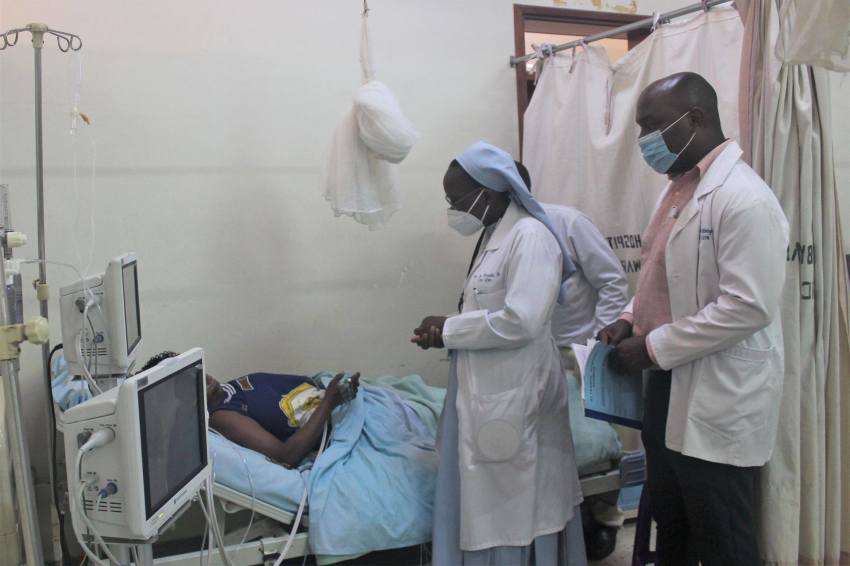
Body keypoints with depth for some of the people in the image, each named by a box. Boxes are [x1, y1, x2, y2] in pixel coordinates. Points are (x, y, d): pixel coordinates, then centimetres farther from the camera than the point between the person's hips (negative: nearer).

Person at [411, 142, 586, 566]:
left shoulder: (530, 236, -15)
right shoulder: (494, 235, 14)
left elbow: (520, 321, -25)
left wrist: (448, 330, -14)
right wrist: (446, 331, 1)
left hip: (513, 398, -9)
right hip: (486, 393, 9)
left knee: (513, 509, 4)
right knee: (488, 508, 17)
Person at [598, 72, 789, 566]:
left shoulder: (745, 199, -18)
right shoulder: (677, 188, 11)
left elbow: (747, 307, -25)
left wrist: (652, 347, -19)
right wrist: (632, 319, 3)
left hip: (720, 403, -9)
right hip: (671, 387, 9)